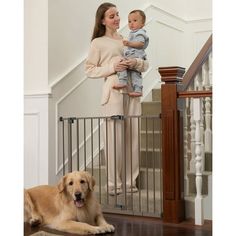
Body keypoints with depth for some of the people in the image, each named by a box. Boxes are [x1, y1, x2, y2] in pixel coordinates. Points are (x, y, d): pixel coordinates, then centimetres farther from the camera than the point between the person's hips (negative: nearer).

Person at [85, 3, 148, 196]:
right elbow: (89, 70, 2)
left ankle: (131, 181, 12)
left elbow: (145, 65, 18)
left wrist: (136, 63, -5)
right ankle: (114, 183, 4)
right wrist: (112, 67, -10)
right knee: (114, 138, -6)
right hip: (113, 93, -4)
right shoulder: (98, 43, 6)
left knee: (133, 136, 3)